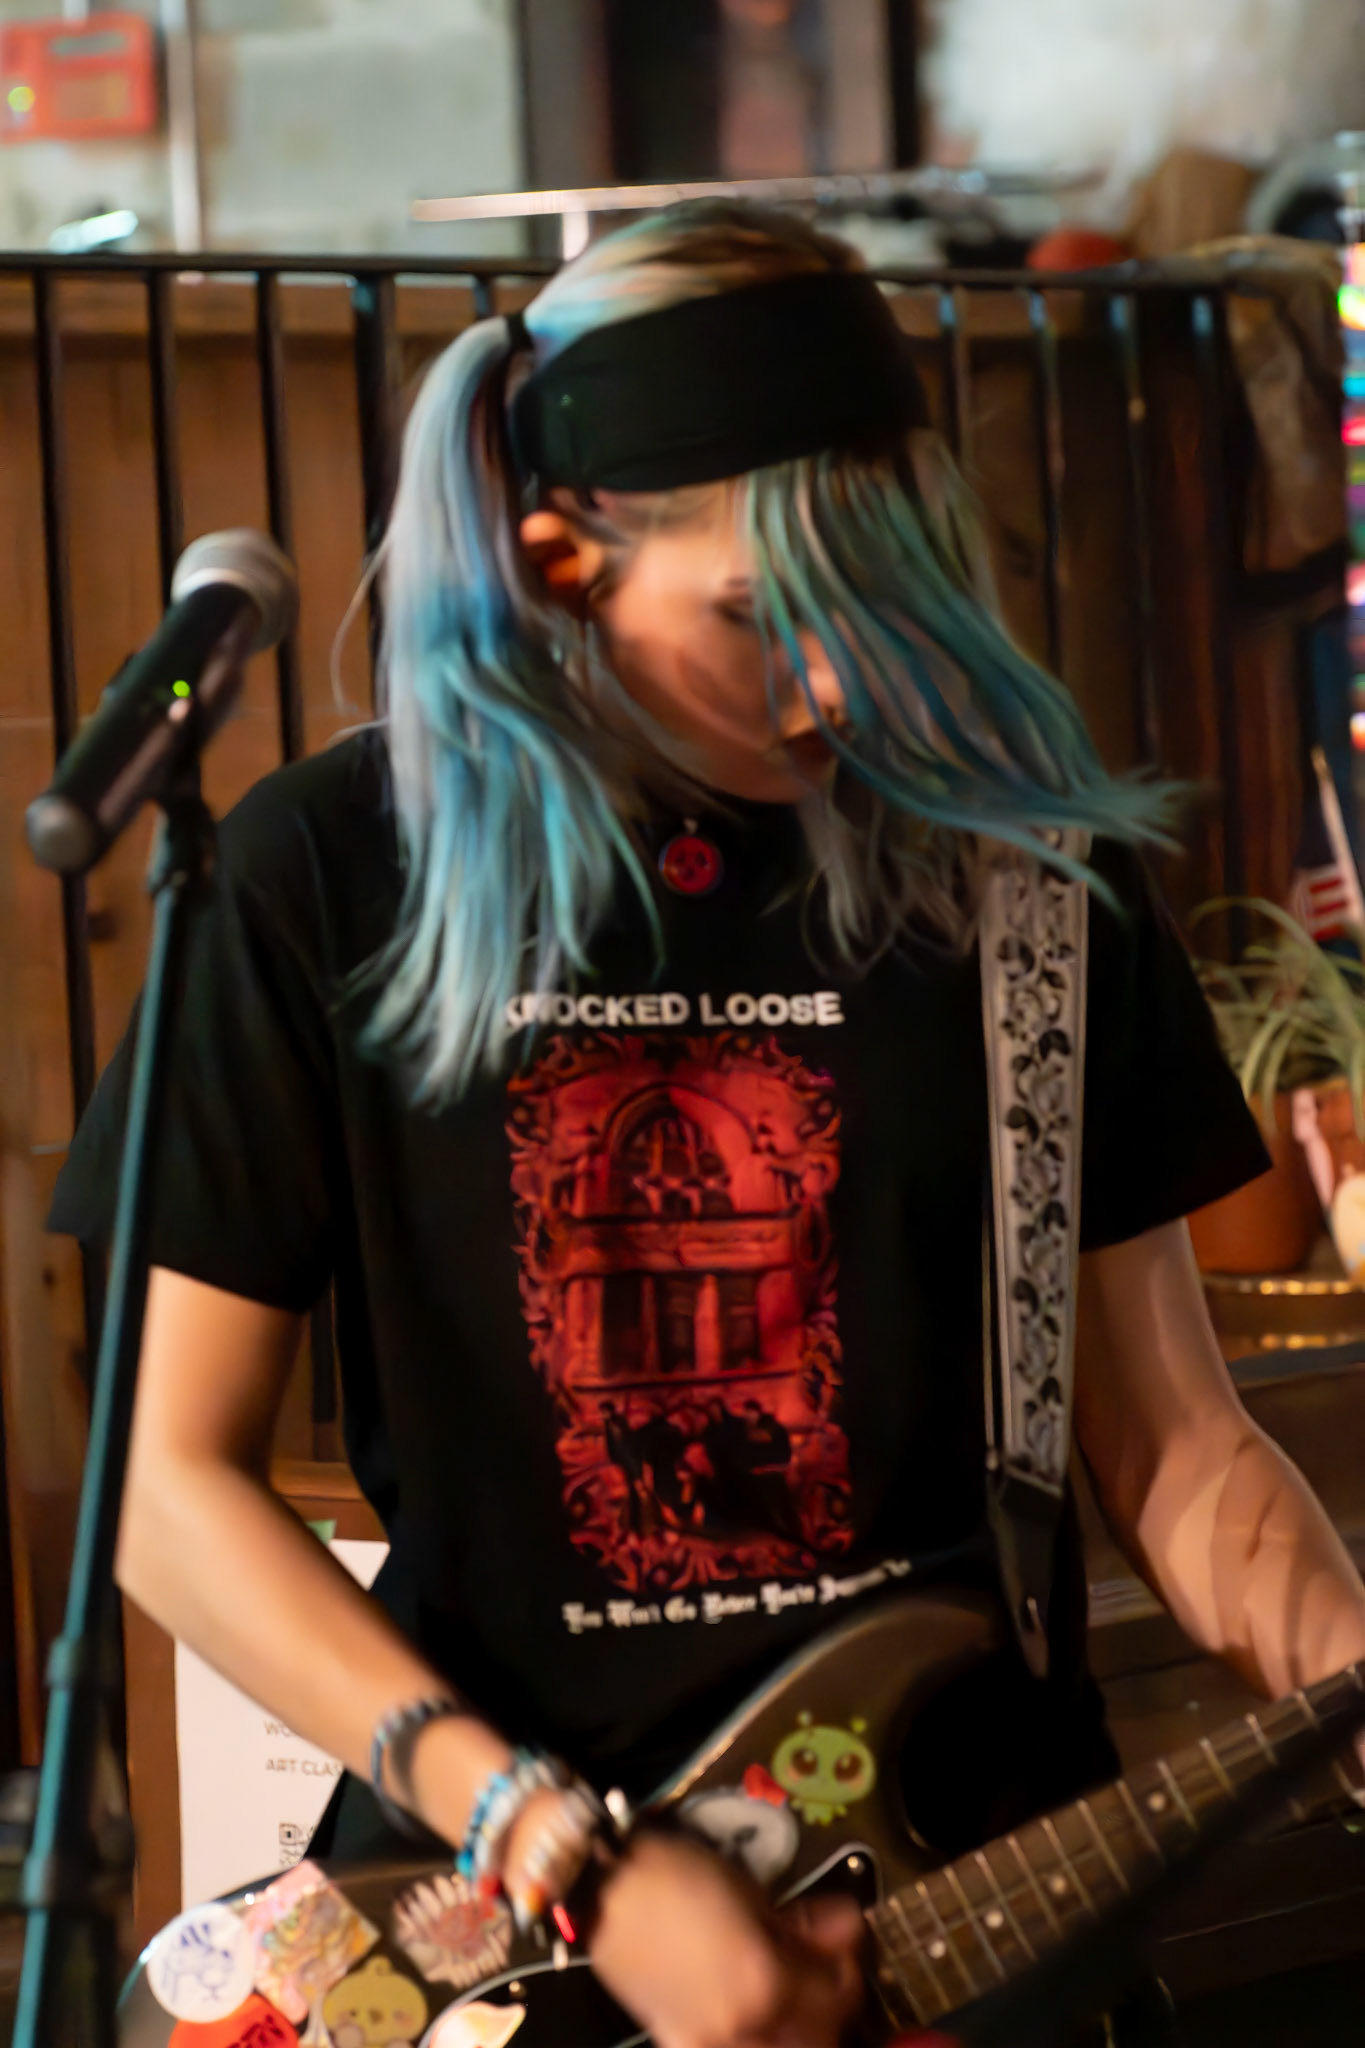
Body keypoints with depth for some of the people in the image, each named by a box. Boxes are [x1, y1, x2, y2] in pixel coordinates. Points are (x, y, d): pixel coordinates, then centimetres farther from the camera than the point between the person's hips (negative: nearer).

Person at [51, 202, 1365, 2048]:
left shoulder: (1025, 864, 3)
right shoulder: (338, 877, -3)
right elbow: (174, 1480, -1)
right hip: (485, 1897, -1)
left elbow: (1171, 1443, 8)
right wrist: (551, 1847, -10)